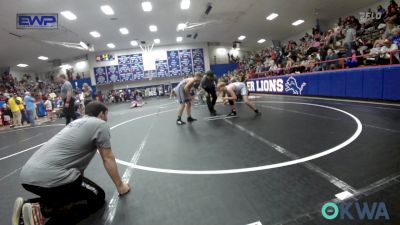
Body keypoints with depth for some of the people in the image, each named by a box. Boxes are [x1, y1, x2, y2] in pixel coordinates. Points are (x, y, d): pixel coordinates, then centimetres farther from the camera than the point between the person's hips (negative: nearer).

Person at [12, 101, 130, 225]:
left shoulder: (77, 122, 22)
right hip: (49, 177, -9)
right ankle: (42, 210, -7)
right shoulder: (100, 124, -2)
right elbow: (108, 159, 1)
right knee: (98, 197, 10)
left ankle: (27, 205, 11)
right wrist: (120, 186, 14)